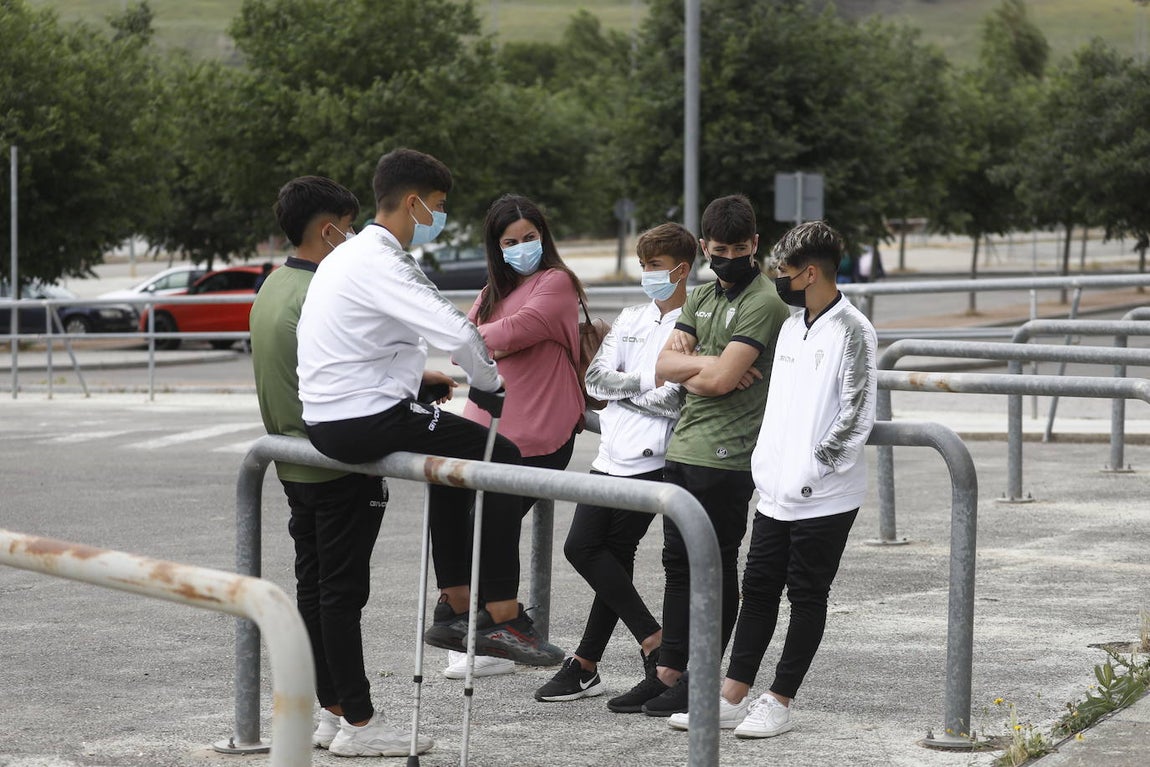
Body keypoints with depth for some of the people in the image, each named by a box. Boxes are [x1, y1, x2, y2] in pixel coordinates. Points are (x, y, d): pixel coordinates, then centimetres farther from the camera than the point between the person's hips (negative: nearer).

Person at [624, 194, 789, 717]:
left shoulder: (763, 304, -11)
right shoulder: (702, 297, 16)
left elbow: (720, 379, -20)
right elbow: (664, 367, 6)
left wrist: (689, 364, -3)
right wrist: (706, 365, -10)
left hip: (726, 458, -8)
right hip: (683, 449, 8)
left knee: (715, 567, -1)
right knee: (678, 561, 12)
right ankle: (668, 673, 19)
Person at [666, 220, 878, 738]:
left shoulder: (852, 331, -11)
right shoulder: (791, 329, 13)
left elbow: (856, 416, -15)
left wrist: (812, 470, -16)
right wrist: (764, 463, 11)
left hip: (823, 498, -8)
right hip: (776, 492, 8)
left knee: (807, 597, 2)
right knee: (758, 590, 9)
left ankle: (779, 703, 8)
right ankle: (732, 698, 13)